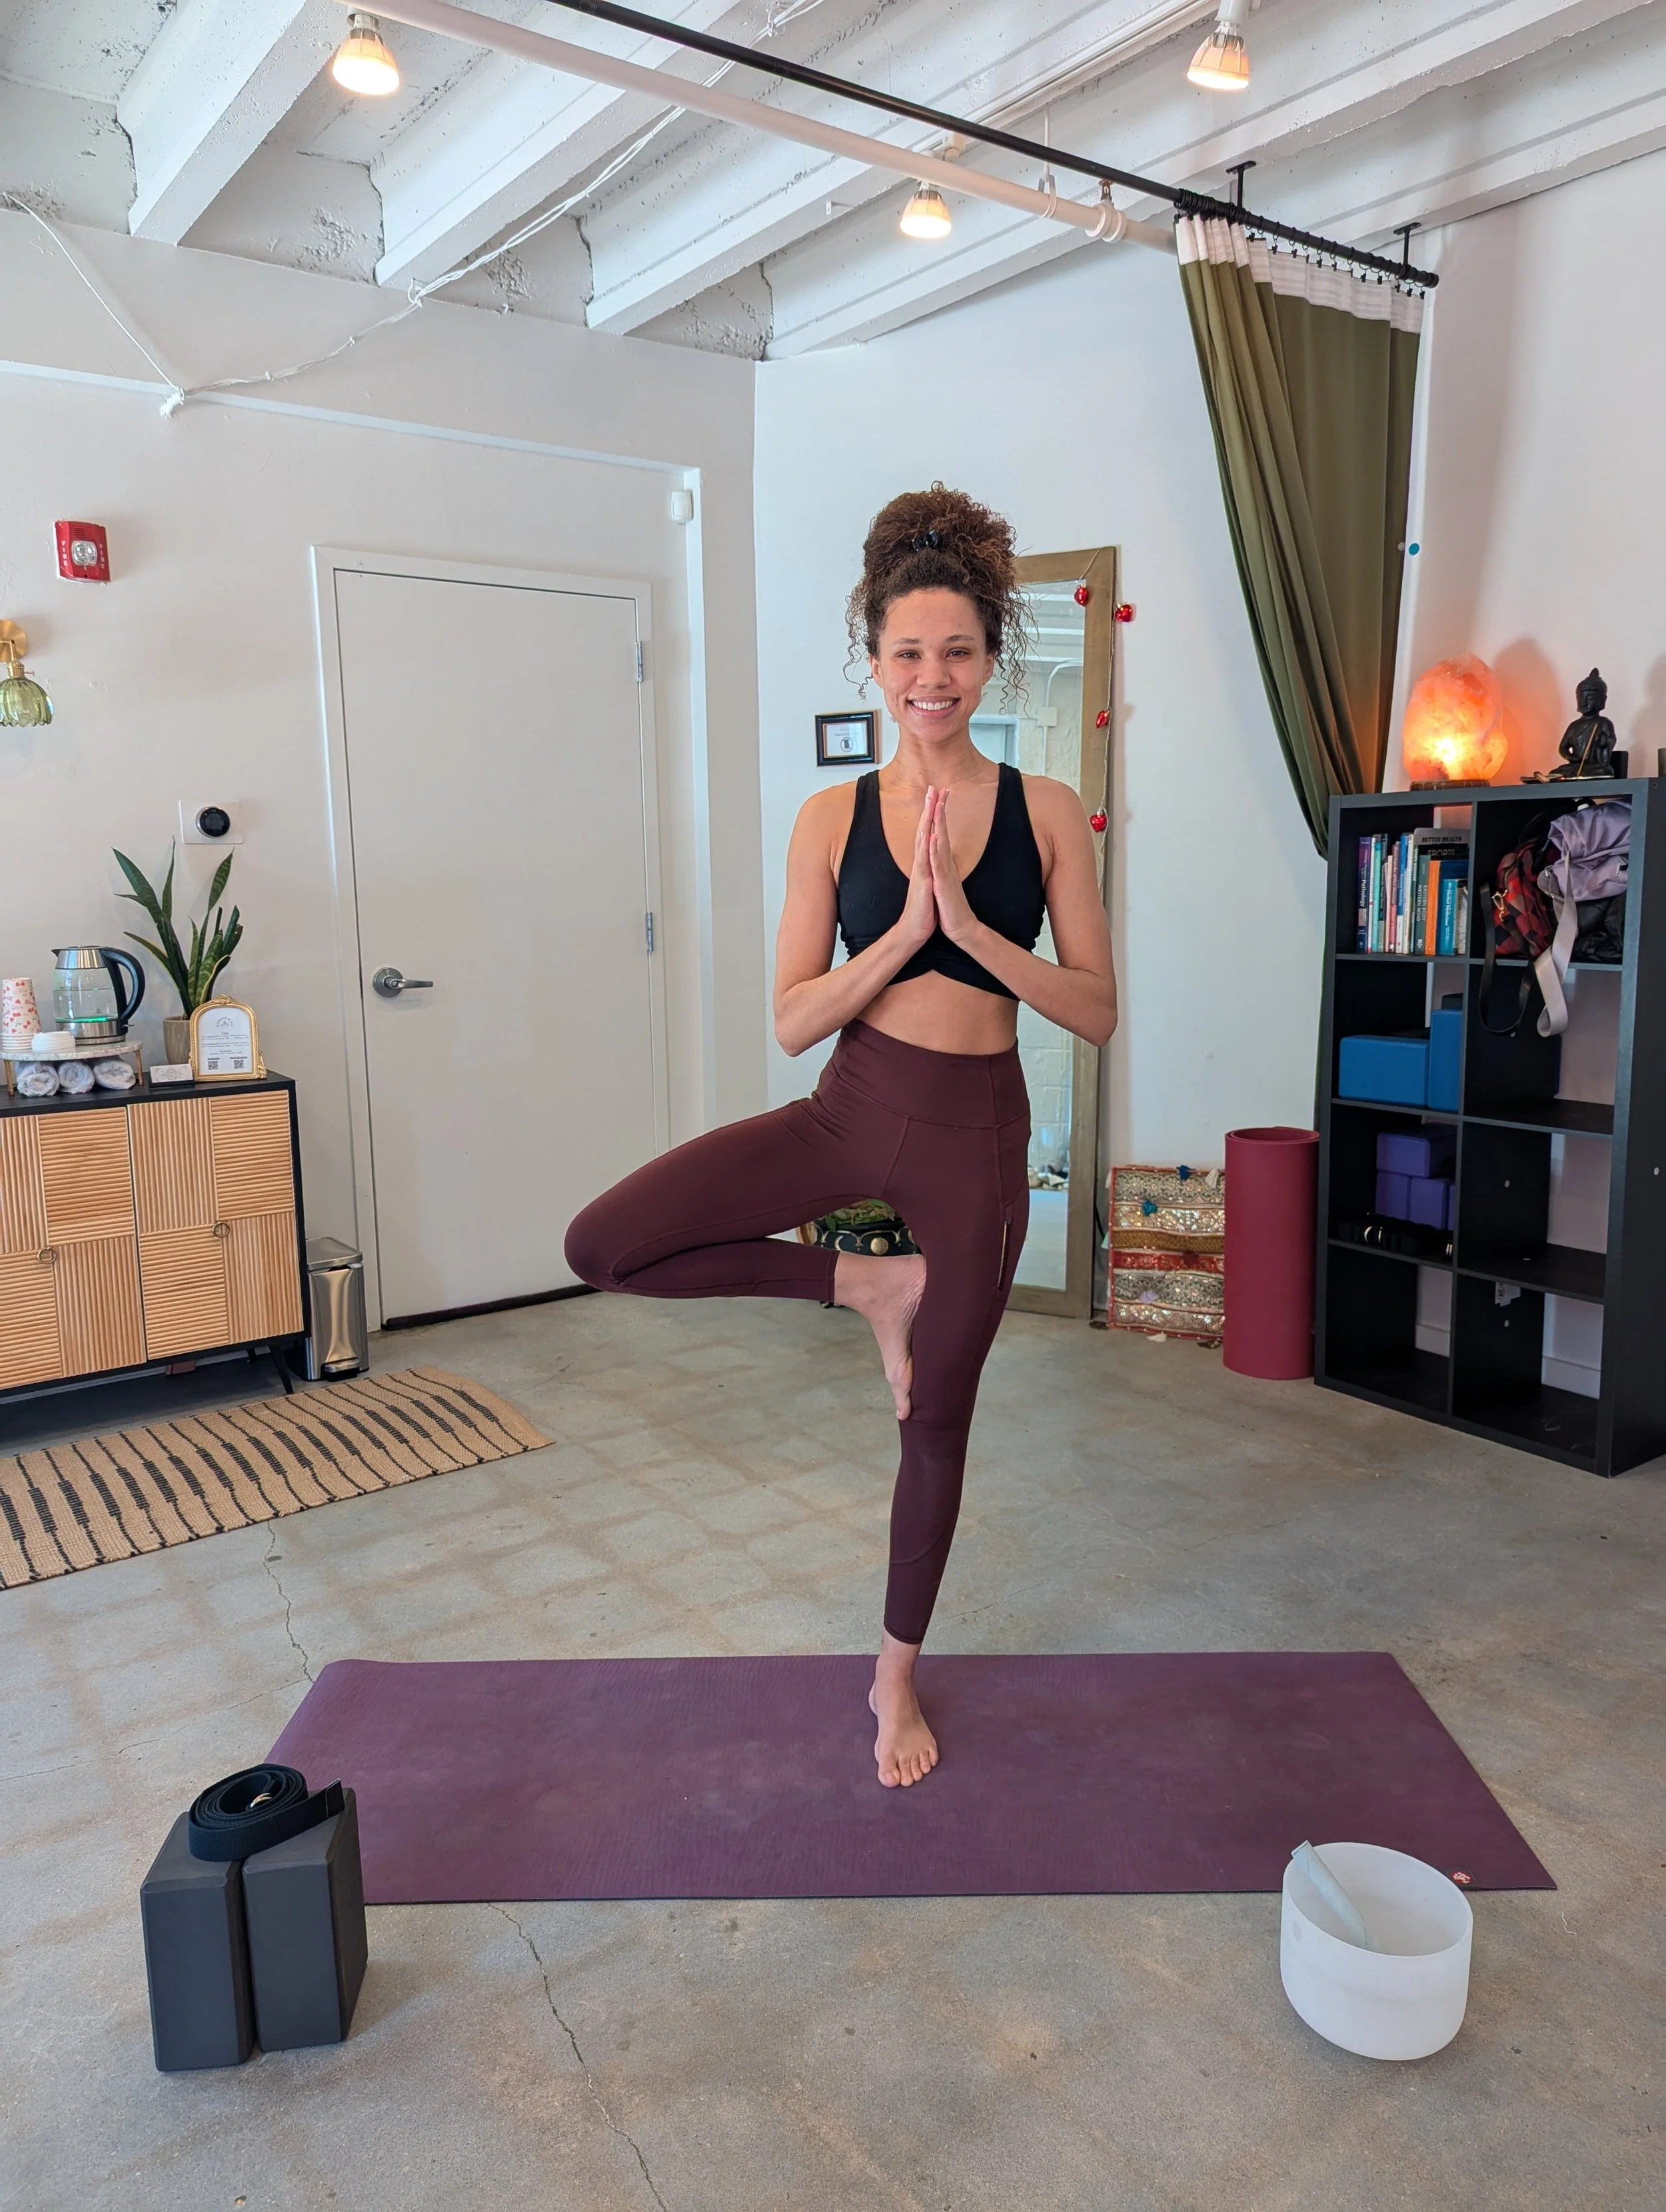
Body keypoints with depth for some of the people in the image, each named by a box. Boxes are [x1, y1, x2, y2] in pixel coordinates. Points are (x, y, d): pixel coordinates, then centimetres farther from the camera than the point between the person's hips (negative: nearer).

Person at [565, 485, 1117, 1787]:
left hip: (977, 1131, -1)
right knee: (603, 1247, -16)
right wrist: (903, 931, -19)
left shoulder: (1045, 813, -3)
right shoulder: (834, 820, -1)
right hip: (848, 1108, 1)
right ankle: (869, 1286, 4)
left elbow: (1097, 1012, -5)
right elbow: (793, 1021, -5)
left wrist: (975, 928, -18)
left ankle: (897, 1677, 37)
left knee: (938, 1422, 12)